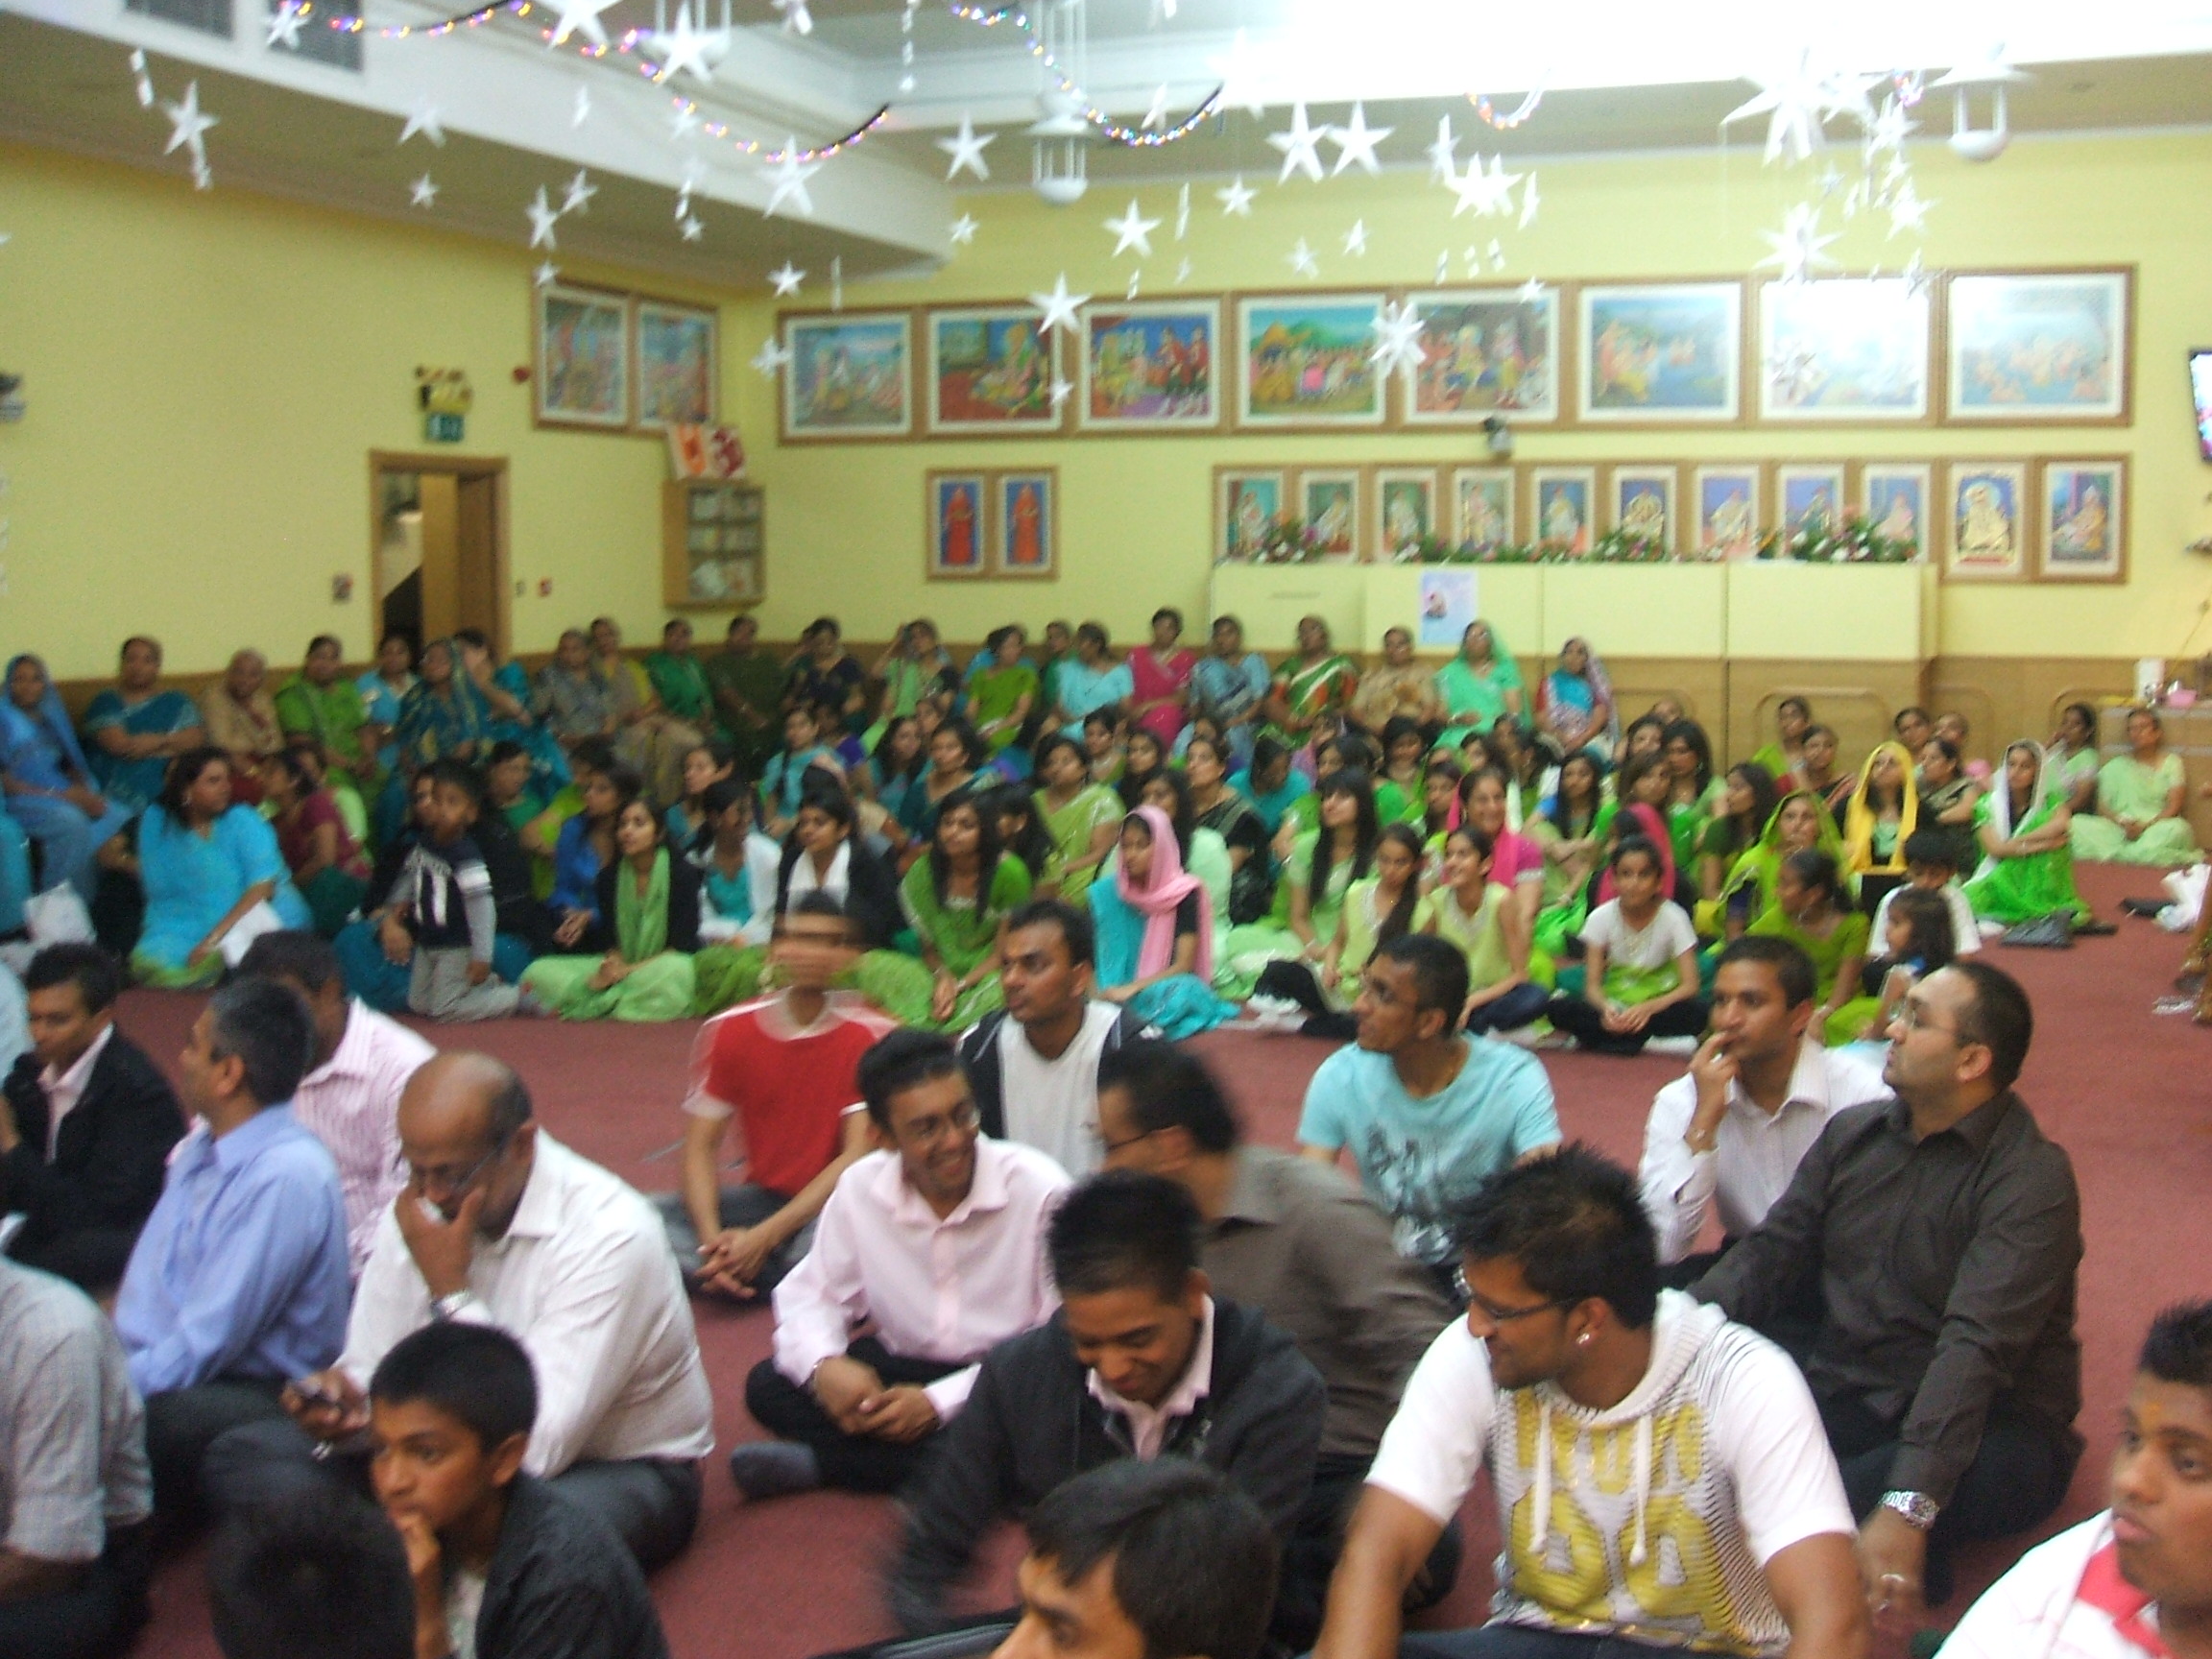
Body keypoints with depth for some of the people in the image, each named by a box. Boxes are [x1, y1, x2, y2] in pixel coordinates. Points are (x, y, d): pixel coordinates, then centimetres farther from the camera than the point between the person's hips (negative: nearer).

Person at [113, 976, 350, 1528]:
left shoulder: (286, 1177, -18)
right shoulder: (199, 1150, 11)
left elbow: (205, 1343, -18)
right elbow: (141, 1287, 14)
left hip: (253, 1396, -8)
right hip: (156, 1371, 8)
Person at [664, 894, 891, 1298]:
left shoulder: (870, 1036, -12)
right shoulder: (728, 1031, -1)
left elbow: (858, 1156, -16)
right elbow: (701, 1146, -2)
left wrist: (765, 1236, -23)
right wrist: (712, 1238, -21)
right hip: (764, 1197, 5)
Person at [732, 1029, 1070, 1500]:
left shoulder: (1040, 1190, -19)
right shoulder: (859, 1188, -7)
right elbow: (811, 1297, 2)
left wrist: (939, 1403, -24)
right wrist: (823, 1365, -22)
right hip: (903, 1368, 3)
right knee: (769, 1386, -15)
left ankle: (823, 1462, -22)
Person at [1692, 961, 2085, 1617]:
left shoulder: (2031, 1177, -14)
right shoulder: (1852, 1133, 7)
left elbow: (1977, 1346, -27)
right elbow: (1769, 1255, 4)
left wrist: (1909, 1506, -38)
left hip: (1988, 1423, -6)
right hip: (1843, 1398, 6)